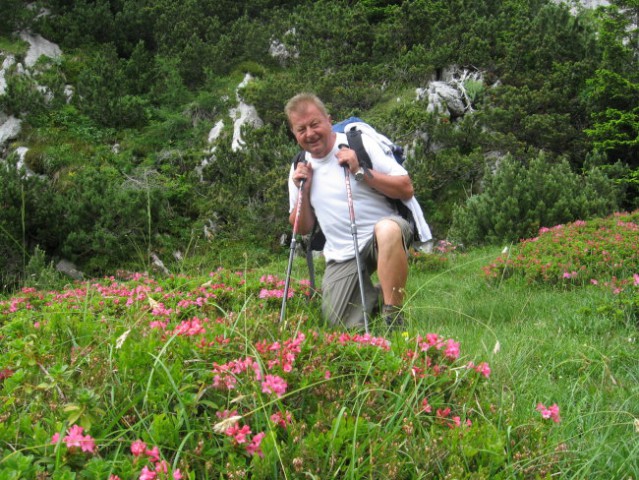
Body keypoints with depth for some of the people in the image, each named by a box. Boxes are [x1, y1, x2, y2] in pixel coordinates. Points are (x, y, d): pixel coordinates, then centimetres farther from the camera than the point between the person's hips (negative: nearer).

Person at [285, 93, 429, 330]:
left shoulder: (359, 144, -3)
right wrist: (303, 191, -2)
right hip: (341, 255, 4)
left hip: (380, 238, -3)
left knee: (388, 229, -41)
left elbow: (406, 190, -7)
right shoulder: (300, 168, 10)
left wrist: (361, 171, -16)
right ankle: (373, 296, 21)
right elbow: (303, 229, 14)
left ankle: (394, 319, -27)